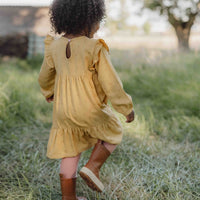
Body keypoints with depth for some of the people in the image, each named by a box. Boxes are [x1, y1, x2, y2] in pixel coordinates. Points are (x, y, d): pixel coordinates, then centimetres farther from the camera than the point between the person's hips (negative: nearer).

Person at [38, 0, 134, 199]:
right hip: (90, 111, -5)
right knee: (113, 132, 23)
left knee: (70, 154, 17)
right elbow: (111, 83, -16)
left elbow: (45, 77, 11)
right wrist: (127, 108, -4)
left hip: (63, 110, 5)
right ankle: (92, 167, 6)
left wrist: (49, 93, 32)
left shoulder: (55, 46, -1)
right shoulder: (95, 48, -19)